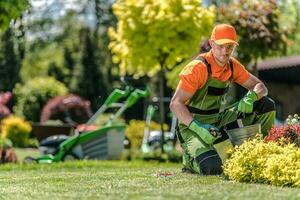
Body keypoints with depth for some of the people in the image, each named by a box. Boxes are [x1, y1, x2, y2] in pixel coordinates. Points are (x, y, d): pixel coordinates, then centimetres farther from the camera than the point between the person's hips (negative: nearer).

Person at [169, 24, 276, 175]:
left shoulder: (233, 66, 2)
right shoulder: (199, 67, -20)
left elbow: (260, 87, 6)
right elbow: (175, 104, -22)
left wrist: (250, 98, -18)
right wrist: (198, 128, -33)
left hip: (218, 121, 7)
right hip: (193, 127, -7)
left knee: (267, 105, -2)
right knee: (212, 167, -33)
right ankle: (192, 158, 4)